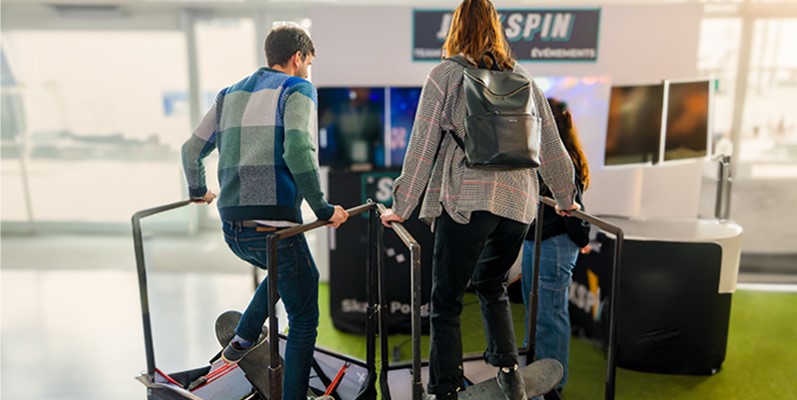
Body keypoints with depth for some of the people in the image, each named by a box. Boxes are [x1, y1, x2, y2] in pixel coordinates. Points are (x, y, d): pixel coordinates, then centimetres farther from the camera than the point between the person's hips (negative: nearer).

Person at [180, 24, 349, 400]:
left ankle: (243, 339, 33)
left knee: (292, 271, 34)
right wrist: (323, 209, -12)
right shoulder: (297, 89, 0)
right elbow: (298, 149, -19)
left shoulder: (230, 94, 19)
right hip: (272, 225, -7)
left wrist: (198, 191, 39)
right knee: (304, 319, 8)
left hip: (232, 228, 7)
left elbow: (192, 149, 22)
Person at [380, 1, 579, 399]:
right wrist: (566, 199, 30)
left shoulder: (445, 74, 4)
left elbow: (422, 146, 0)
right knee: (492, 285, 26)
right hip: (517, 202, 5)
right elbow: (550, 146, 17)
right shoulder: (522, 78, 15)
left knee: (446, 303, 5)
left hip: (465, 200, -5)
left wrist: (401, 207, 6)